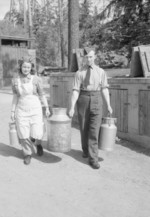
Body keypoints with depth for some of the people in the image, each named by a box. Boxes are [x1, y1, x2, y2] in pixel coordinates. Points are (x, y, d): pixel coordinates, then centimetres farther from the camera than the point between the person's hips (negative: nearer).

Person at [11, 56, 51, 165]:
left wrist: (47, 108, 0)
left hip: (35, 110, -2)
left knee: (36, 135, -8)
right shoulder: (15, 80, 1)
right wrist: (13, 111, 8)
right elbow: (15, 96, 8)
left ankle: (38, 143, 29)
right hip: (21, 110, 2)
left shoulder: (36, 79, -5)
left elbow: (42, 94, 2)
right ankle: (28, 154, 25)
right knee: (24, 135, 0)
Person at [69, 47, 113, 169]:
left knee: (94, 130, -7)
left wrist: (108, 105, -5)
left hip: (96, 101, 0)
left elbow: (104, 89, 2)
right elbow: (75, 91, -7)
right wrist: (72, 107, -13)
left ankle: (93, 159, -2)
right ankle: (85, 150, 37)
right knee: (84, 128, 13)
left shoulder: (101, 72, 3)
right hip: (83, 100, 0)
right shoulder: (80, 73, -2)